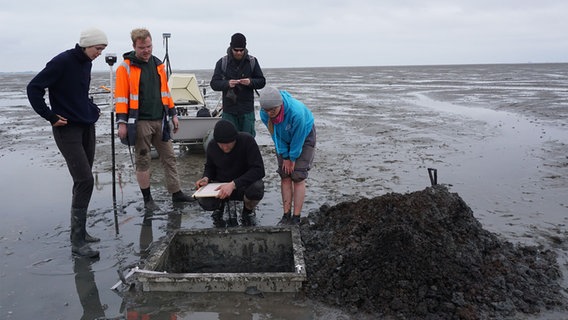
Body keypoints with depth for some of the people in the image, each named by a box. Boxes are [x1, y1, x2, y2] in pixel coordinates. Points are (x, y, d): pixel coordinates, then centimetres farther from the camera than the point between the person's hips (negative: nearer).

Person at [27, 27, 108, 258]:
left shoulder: (86, 62, 10)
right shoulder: (62, 62, -14)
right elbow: (34, 88, -14)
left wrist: (92, 109, 12)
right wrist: (50, 116, -14)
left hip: (87, 127, 8)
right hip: (68, 129, -8)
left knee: (83, 182, 10)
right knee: (85, 180, -13)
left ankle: (79, 232, 20)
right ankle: (77, 241, -5)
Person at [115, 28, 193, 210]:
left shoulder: (158, 64, 12)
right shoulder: (126, 67, -5)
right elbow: (121, 96, -8)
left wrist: (173, 114, 14)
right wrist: (122, 122, -14)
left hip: (160, 121, 5)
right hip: (140, 123, -5)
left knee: (169, 157, 8)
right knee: (143, 160, 4)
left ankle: (176, 193, 18)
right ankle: (147, 199, 15)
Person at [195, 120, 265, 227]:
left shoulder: (247, 140, -22)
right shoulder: (212, 145, -10)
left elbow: (259, 170, -28)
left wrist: (233, 184, -37)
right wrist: (206, 178, -14)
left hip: (244, 184, -2)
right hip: (221, 185, 2)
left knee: (257, 187, -37)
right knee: (204, 201, -28)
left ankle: (248, 211, 0)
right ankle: (220, 205, 13)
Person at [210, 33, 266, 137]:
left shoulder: (252, 61, 3)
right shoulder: (222, 62, 1)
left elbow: (262, 82, 5)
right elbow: (214, 83, -2)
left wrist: (251, 82, -17)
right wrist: (227, 84, -23)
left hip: (247, 110, 0)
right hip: (229, 110, 0)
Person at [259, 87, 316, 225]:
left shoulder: (296, 111, -40)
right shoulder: (264, 114, -25)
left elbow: (298, 137, -26)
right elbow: (276, 136, -12)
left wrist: (293, 158, -14)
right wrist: (285, 157, -9)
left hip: (304, 136, -4)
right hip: (284, 139, 4)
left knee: (298, 177, -10)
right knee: (285, 176, -1)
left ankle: (296, 218, -4)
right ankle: (286, 215, 6)